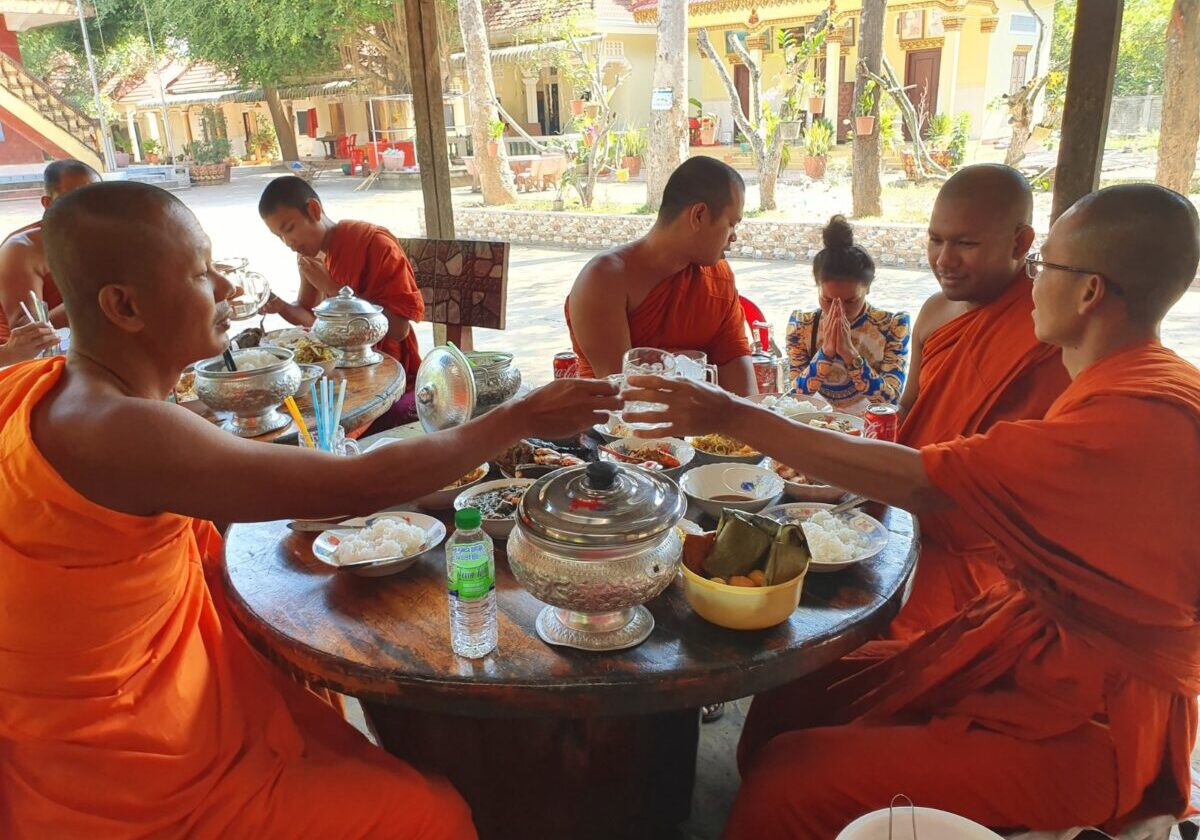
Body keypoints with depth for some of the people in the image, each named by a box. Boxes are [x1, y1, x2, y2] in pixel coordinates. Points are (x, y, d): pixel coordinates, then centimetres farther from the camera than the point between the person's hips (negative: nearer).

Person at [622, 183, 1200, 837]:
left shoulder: (1144, 416, -24)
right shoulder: (1144, 385, 10)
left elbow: (920, 484, -26)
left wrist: (732, 416, -22)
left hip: (1082, 724, -9)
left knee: (787, 786, -18)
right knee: (787, 700, 3)